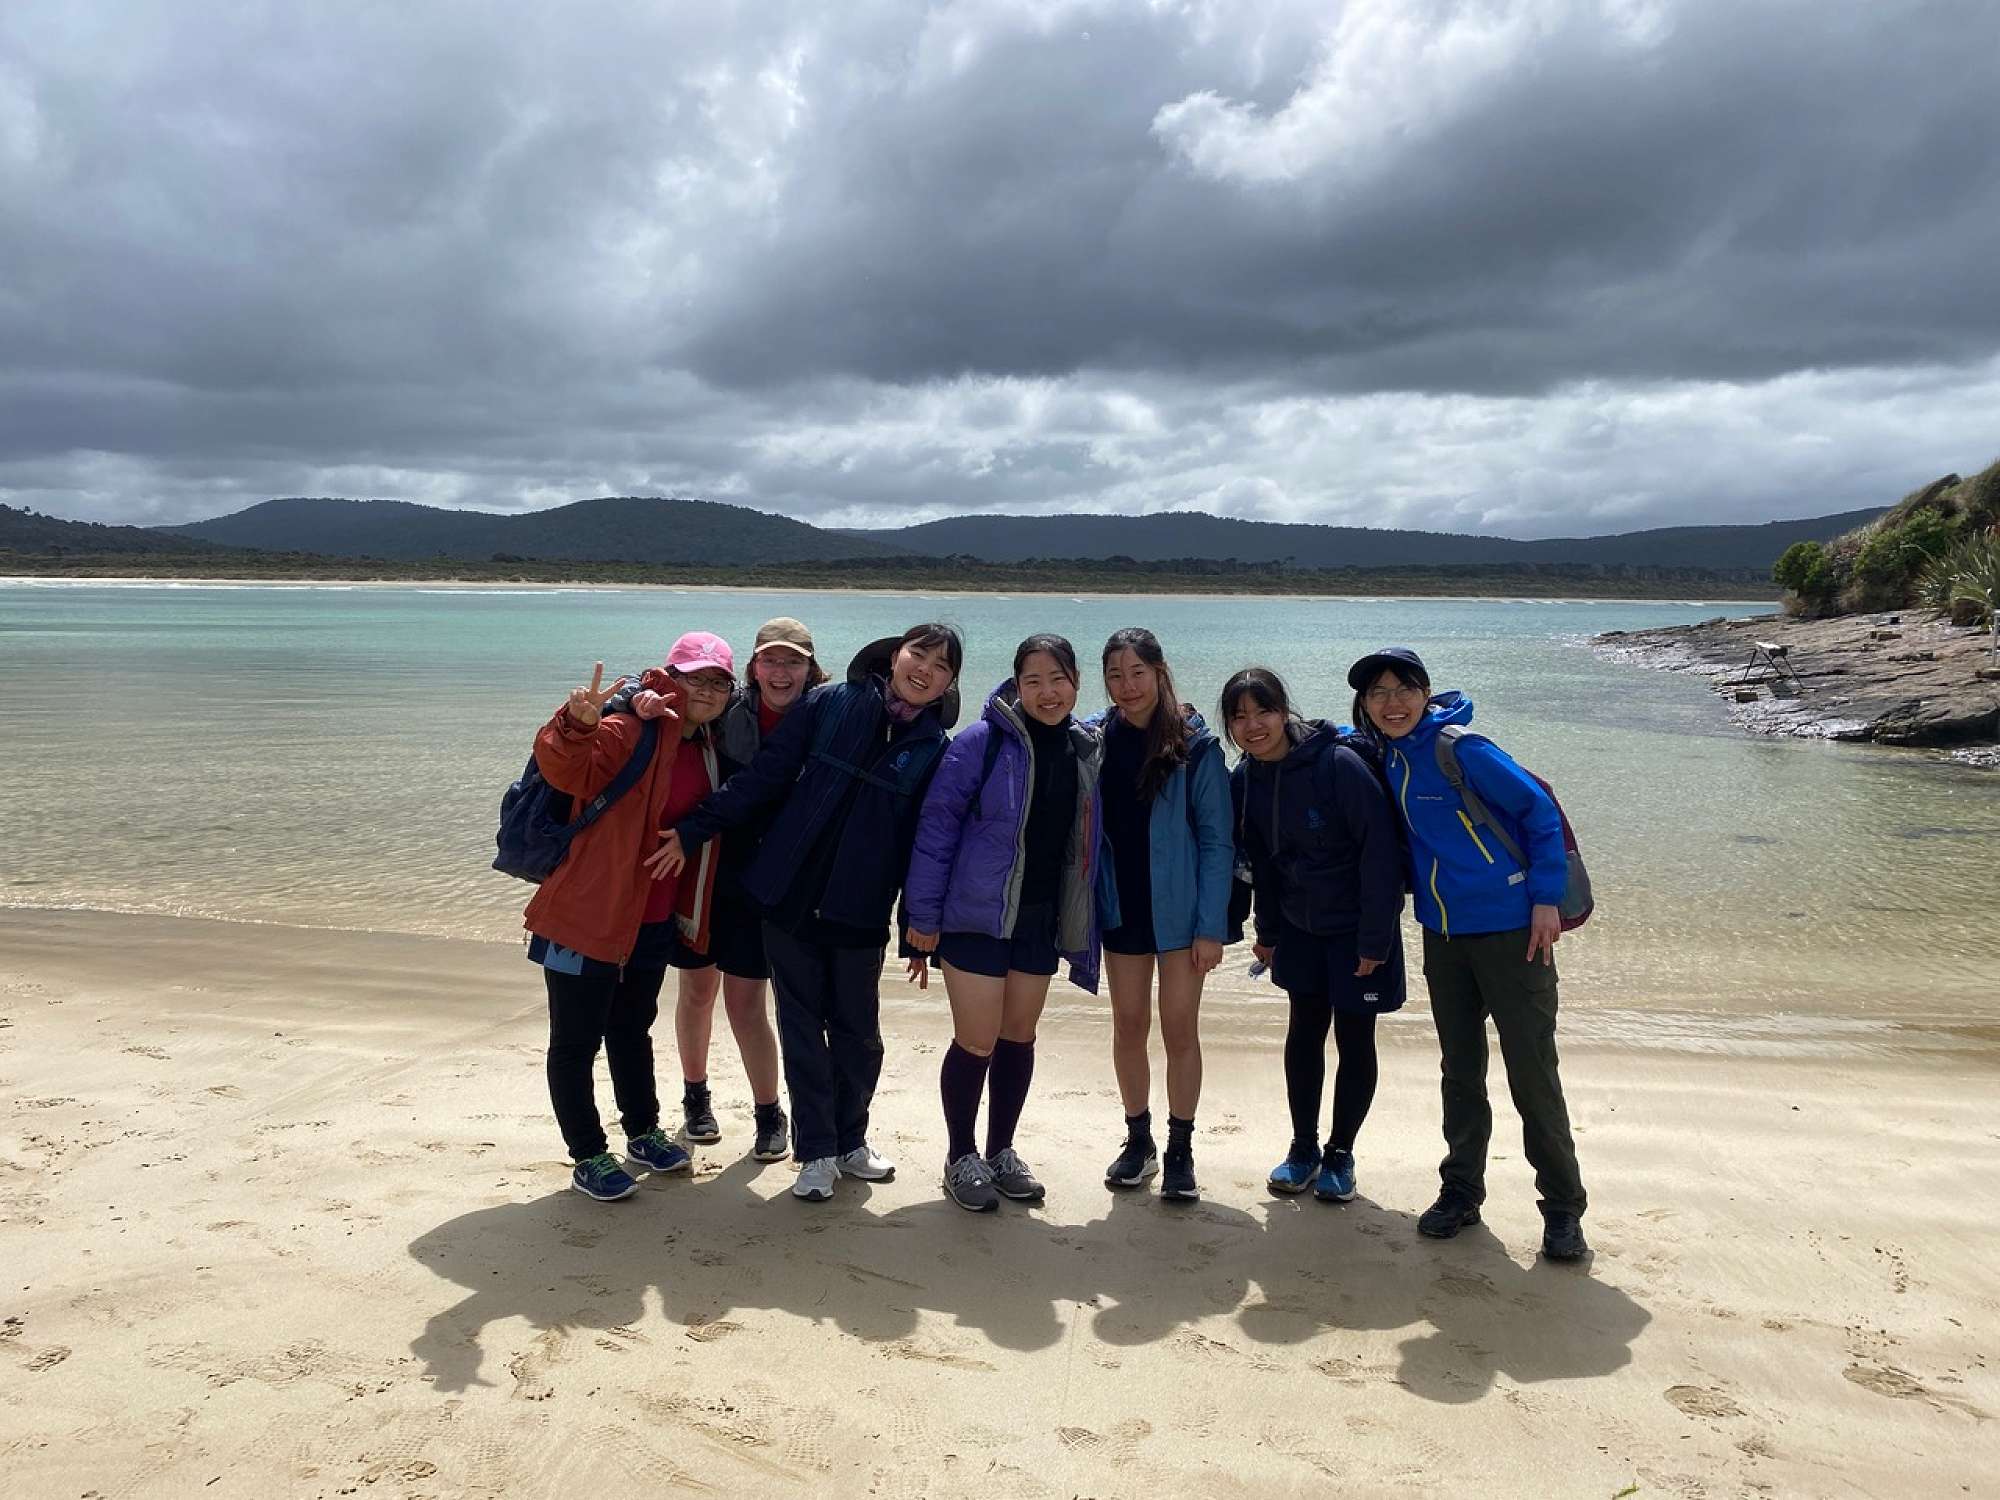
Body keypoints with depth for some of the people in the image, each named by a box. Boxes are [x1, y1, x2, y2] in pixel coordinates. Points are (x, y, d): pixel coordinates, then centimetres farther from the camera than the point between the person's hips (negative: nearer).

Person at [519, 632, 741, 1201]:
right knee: (576, 1041, 5)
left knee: (633, 1028, 24)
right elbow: (565, 770, -35)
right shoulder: (630, 730, -18)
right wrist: (577, 724, -55)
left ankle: (643, 1133, 39)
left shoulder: (708, 748, 6)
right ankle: (588, 1157, 18)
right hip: (588, 915, -8)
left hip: (653, 919, 8)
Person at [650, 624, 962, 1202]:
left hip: (860, 915, 1)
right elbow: (761, 777, -2)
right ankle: (817, 1152, 21)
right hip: (788, 898, 0)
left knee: (857, 1032, 10)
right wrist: (693, 831, -5)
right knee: (803, 1029, 7)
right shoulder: (829, 704, -3)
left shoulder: (934, 751, 0)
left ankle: (850, 1141, 31)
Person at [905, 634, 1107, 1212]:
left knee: (1019, 1038, 15)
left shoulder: (1088, 750, 1)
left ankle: (1001, 1152, 31)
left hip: (1041, 921, 5)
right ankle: (960, 1159, 21)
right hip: (976, 917, -5)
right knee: (976, 1042, 1)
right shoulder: (983, 742, -14)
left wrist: (1080, 923, 8)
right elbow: (937, 824, -13)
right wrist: (923, 914, -13)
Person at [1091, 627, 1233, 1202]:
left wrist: (1211, 926, -13)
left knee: (1180, 1028, 3)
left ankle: (1180, 1151, 17)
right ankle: (1138, 1140, 26)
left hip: (1178, 909, -3)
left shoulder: (1196, 746, -9)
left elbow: (1217, 841, -9)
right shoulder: (1096, 742, 1)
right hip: (1122, 909, 3)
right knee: (1128, 1025, 10)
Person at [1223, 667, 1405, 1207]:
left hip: (1358, 927, -5)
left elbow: (1380, 852, -21)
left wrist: (1374, 939, -20)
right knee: (1305, 1030, 11)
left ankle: (1339, 1154, 20)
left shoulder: (1340, 765, -23)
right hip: (1300, 927, 5)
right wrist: (1267, 930, 11)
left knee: (1354, 1038, 5)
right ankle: (1304, 1148, 24)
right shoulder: (1244, 780, -4)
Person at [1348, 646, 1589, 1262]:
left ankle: (1563, 1206, 13)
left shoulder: (1461, 749, -15)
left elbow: (1539, 811, -13)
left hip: (1510, 931, -6)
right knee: (1461, 1071, 14)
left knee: (1532, 1072, -1)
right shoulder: (1386, 759, 5)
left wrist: (1547, 899, -15)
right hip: (1443, 934, 6)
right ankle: (1461, 1190, 27)